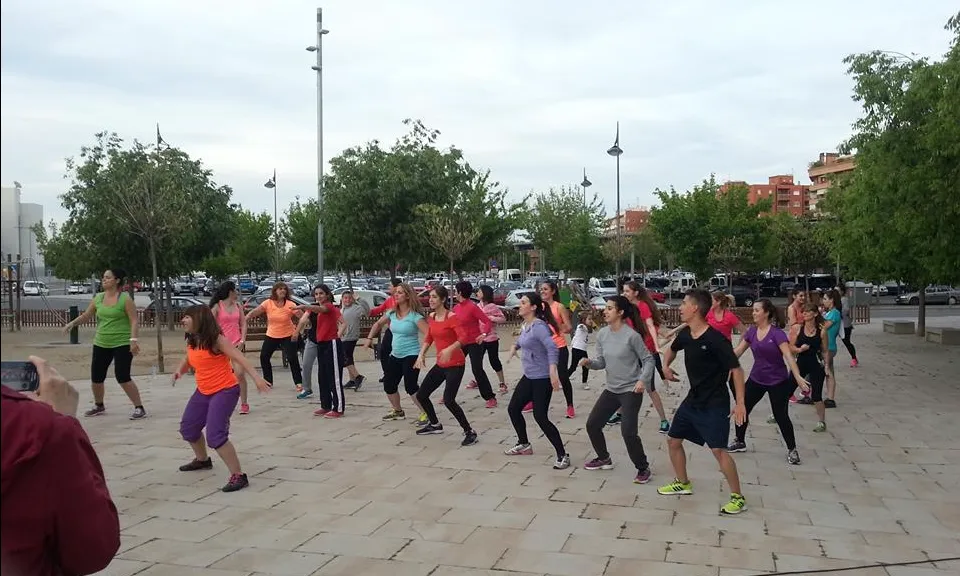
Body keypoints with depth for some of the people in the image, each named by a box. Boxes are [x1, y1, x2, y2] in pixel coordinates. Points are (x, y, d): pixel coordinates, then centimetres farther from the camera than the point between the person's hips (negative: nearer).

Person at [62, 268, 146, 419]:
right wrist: (72, 323, 1)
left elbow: (134, 321, -13)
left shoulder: (125, 298, -10)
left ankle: (139, 408, -4)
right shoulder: (98, 298, 7)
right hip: (101, 344, 6)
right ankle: (99, 406, 35)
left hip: (122, 344, -6)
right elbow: (86, 315, 17)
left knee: (123, 377, -14)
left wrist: (134, 340, -22)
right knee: (96, 378, 11)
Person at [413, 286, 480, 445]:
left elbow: (464, 337, -30)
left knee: (448, 400, -19)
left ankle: (469, 432, -3)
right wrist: (421, 355, 9)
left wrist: (450, 349, -44)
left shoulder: (452, 317, -17)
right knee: (421, 395, 11)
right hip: (440, 365, 8)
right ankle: (435, 425, 34)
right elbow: (429, 338, 19)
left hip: (455, 365, -8)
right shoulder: (431, 317, 6)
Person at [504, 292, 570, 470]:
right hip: (528, 377, 10)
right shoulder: (524, 325, 8)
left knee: (540, 417, -10)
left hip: (543, 379, -9)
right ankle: (524, 445, 34)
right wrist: (515, 346, 13)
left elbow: (552, 348, -32)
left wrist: (553, 372, -42)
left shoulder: (539, 326, -20)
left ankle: (563, 456, 1)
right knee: (513, 409, 14)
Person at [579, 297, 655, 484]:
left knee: (628, 431, -14)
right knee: (592, 424, 10)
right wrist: (588, 362, -14)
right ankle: (604, 458, 33)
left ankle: (643, 468, 8)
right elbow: (601, 362, 6)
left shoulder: (632, 335, -18)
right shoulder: (602, 334, 0)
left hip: (631, 391, -7)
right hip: (611, 389, 7)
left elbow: (648, 360, -9)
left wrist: (643, 379, -22)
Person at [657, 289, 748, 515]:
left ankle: (738, 497, 2)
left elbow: (736, 369, -20)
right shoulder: (685, 335, 0)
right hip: (693, 399, 8)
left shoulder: (716, 339, -22)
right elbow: (672, 349, 24)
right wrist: (666, 366, 7)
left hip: (715, 404, -8)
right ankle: (683, 483, 32)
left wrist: (739, 402, -23)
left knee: (718, 449, -13)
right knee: (673, 440, 13)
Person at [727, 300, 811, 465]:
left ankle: (792, 450, 15)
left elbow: (788, 355, -25)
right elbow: (738, 351, 7)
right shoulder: (752, 331, -1)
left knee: (781, 416, -2)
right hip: (756, 379, 6)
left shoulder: (777, 333, -18)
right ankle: (740, 442, 27)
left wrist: (798, 377, -36)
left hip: (777, 381, -6)